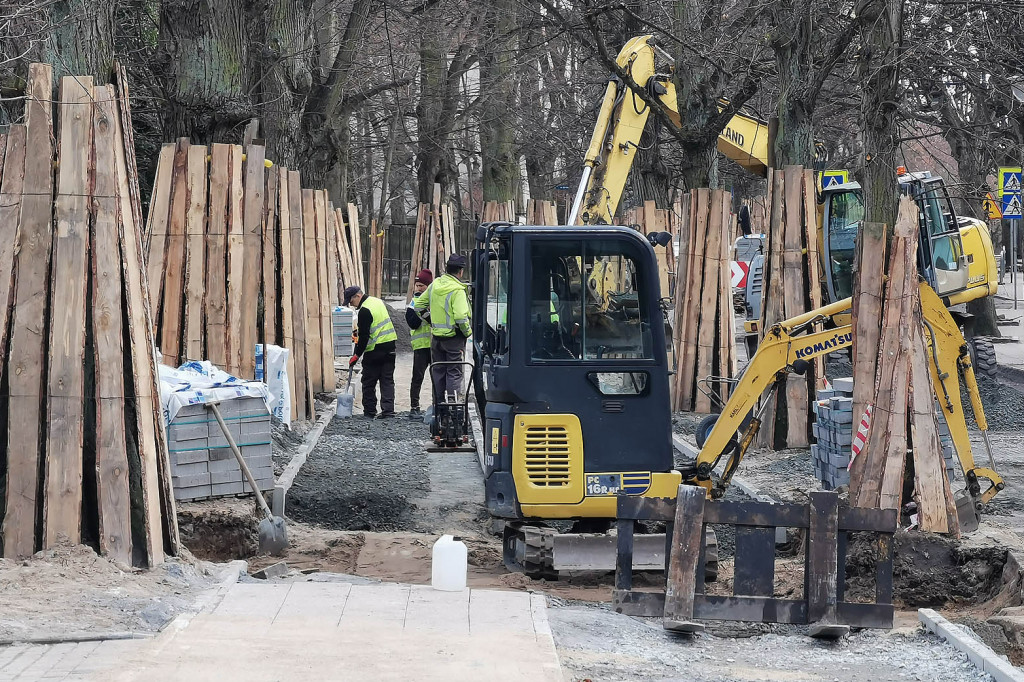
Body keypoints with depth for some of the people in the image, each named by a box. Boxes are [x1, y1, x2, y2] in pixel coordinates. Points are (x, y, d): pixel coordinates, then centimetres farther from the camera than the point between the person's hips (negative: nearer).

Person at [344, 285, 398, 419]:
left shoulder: (365, 310, -16)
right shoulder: (379, 302, 12)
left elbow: (364, 335, -18)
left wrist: (357, 355, -12)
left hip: (375, 351, -8)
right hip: (390, 347, 8)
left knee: (368, 383, 3)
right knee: (387, 381, 8)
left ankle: (369, 412, 7)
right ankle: (388, 410, 1)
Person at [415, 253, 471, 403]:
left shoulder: (434, 285, 4)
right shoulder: (457, 290, -18)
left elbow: (419, 306, 15)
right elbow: (461, 317, -25)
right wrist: (467, 332, -9)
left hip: (436, 337, 6)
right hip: (454, 338, -6)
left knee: (438, 372, 13)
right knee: (454, 372, 1)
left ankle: (439, 404, 17)